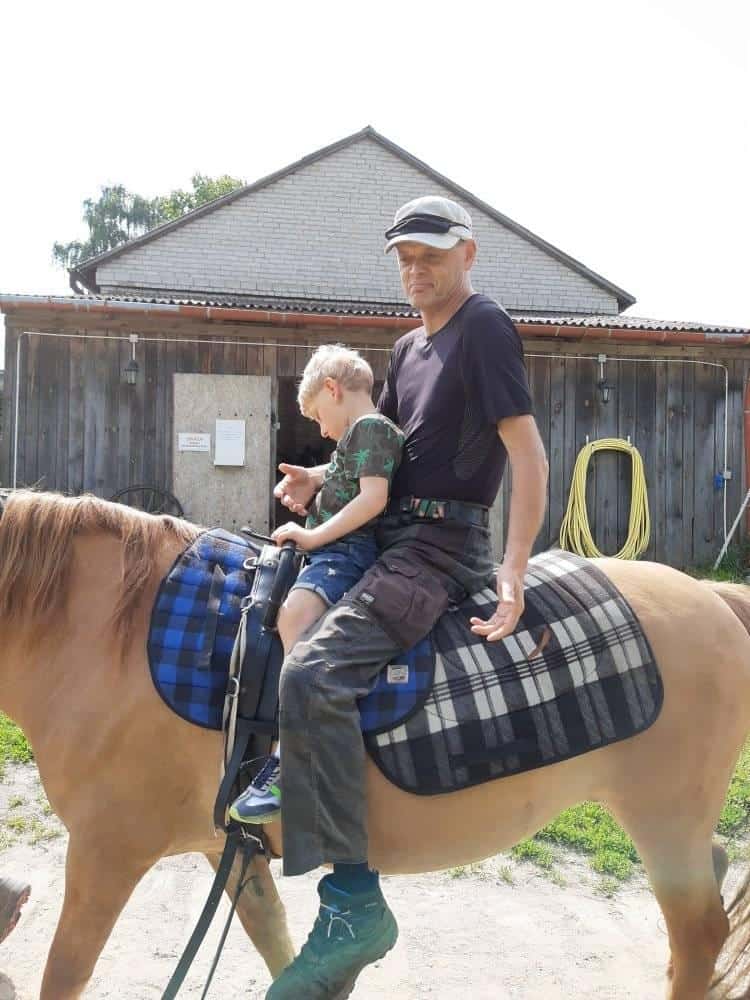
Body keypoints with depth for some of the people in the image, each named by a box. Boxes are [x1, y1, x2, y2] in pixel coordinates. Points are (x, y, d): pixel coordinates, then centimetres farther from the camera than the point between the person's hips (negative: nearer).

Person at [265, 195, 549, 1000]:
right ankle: (269, 781, 27)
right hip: (391, 532, 10)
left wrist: (512, 573, -25)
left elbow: (528, 455, -14)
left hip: (439, 545, -10)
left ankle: (353, 900, -19)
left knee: (312, 674, -28)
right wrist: (318, 478, 9)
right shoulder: (410, 346, 20)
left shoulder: (485, 328, -6)